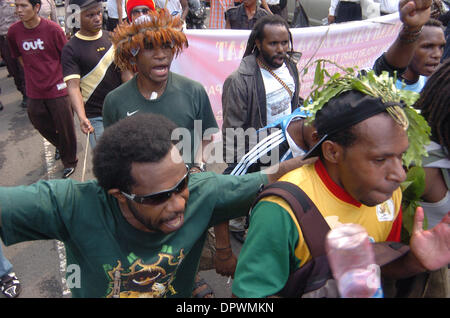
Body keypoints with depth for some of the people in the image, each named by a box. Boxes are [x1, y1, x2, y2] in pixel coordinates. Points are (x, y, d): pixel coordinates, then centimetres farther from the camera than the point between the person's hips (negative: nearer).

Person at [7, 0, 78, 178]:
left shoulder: (53, 29, -13)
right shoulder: (14, 32, -2)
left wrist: (65, 79, -2)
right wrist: (34, 74, 10)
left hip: (57, 89, -4)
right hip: (34, 92, 4)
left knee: (65, 127, 6)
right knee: (40, 124, 19)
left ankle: (69, 161, 29)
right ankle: (60, 146, 49)